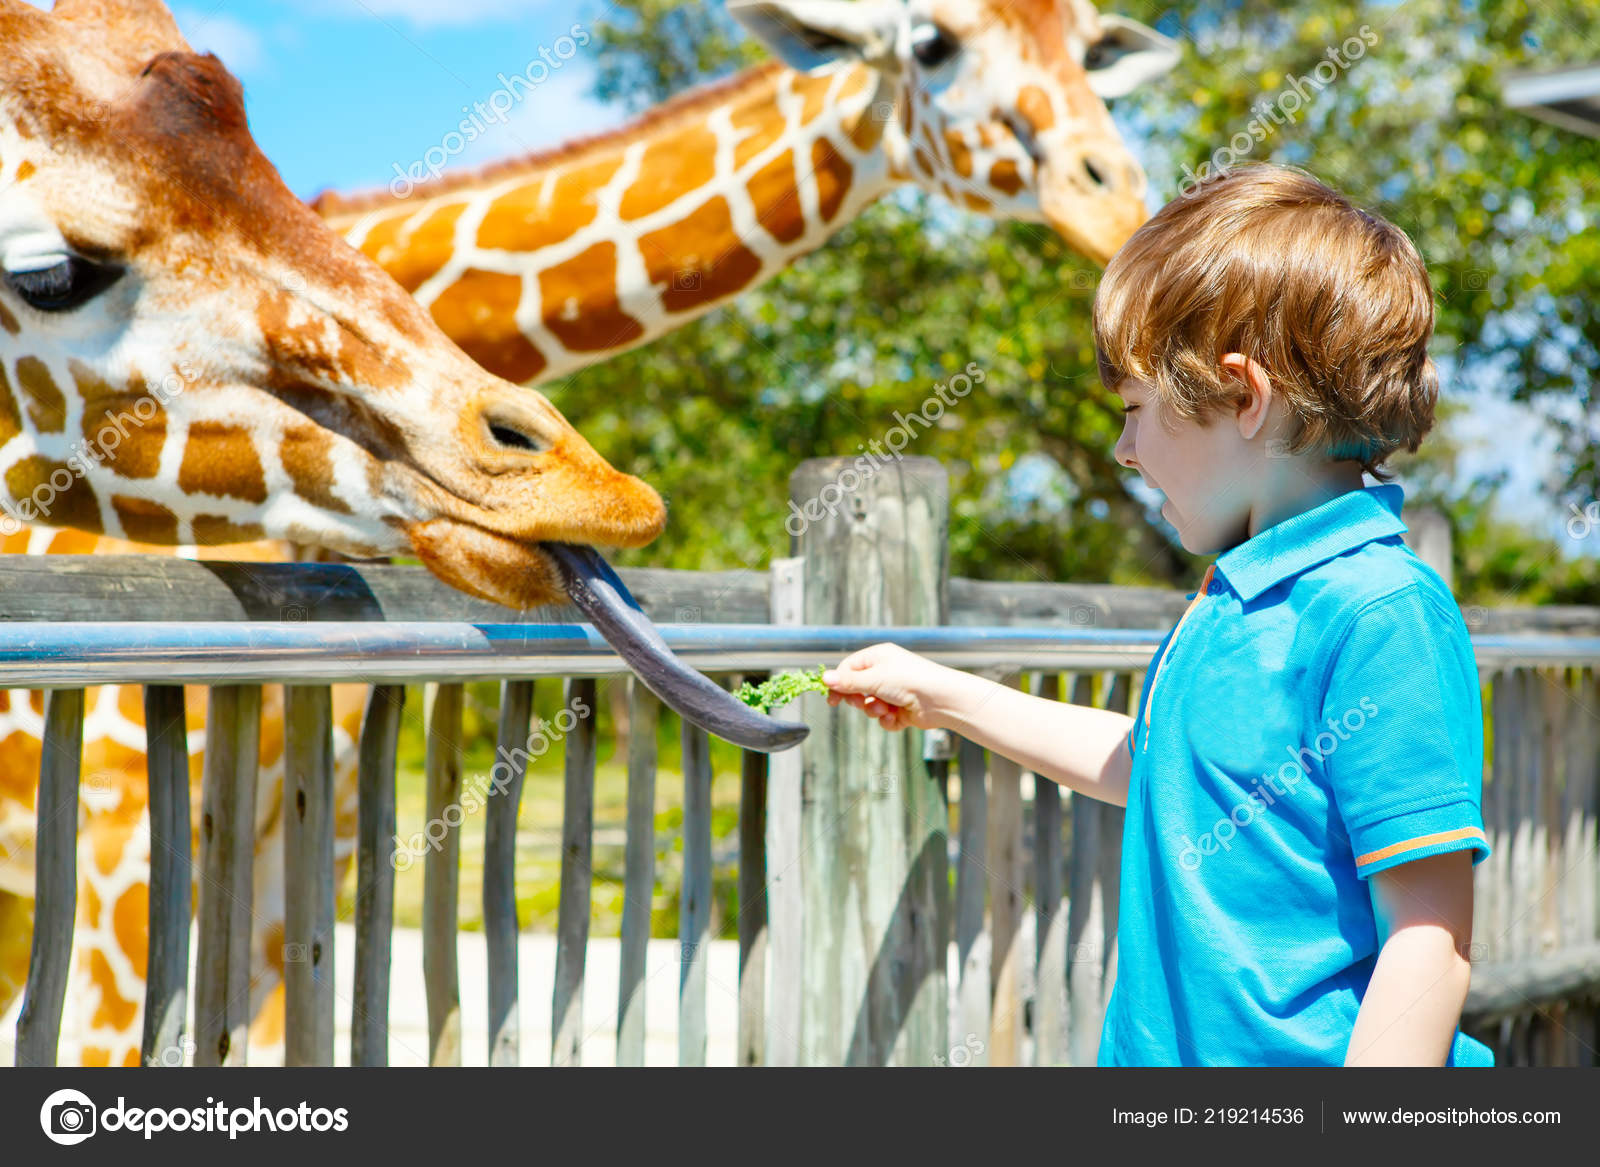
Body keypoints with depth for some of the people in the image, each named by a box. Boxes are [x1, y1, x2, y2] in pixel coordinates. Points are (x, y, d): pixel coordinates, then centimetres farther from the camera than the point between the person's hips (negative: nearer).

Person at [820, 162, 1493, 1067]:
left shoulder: (1381, 613, -20)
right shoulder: (1234, 601, 8)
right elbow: (1151, 762, 26)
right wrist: (949, 700, 32)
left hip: (1294, 1050, -8)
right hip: (1169, 1046, 9)